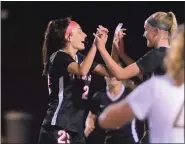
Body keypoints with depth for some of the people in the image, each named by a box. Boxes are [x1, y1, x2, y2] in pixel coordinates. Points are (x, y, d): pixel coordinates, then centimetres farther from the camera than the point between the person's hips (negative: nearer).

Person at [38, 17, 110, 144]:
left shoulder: (81, 58, 16)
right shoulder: (58, 57, -8)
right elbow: (82, 70, -28)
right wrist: (96, 44, -23)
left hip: (76, 128, 9)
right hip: (58, 128, -9)